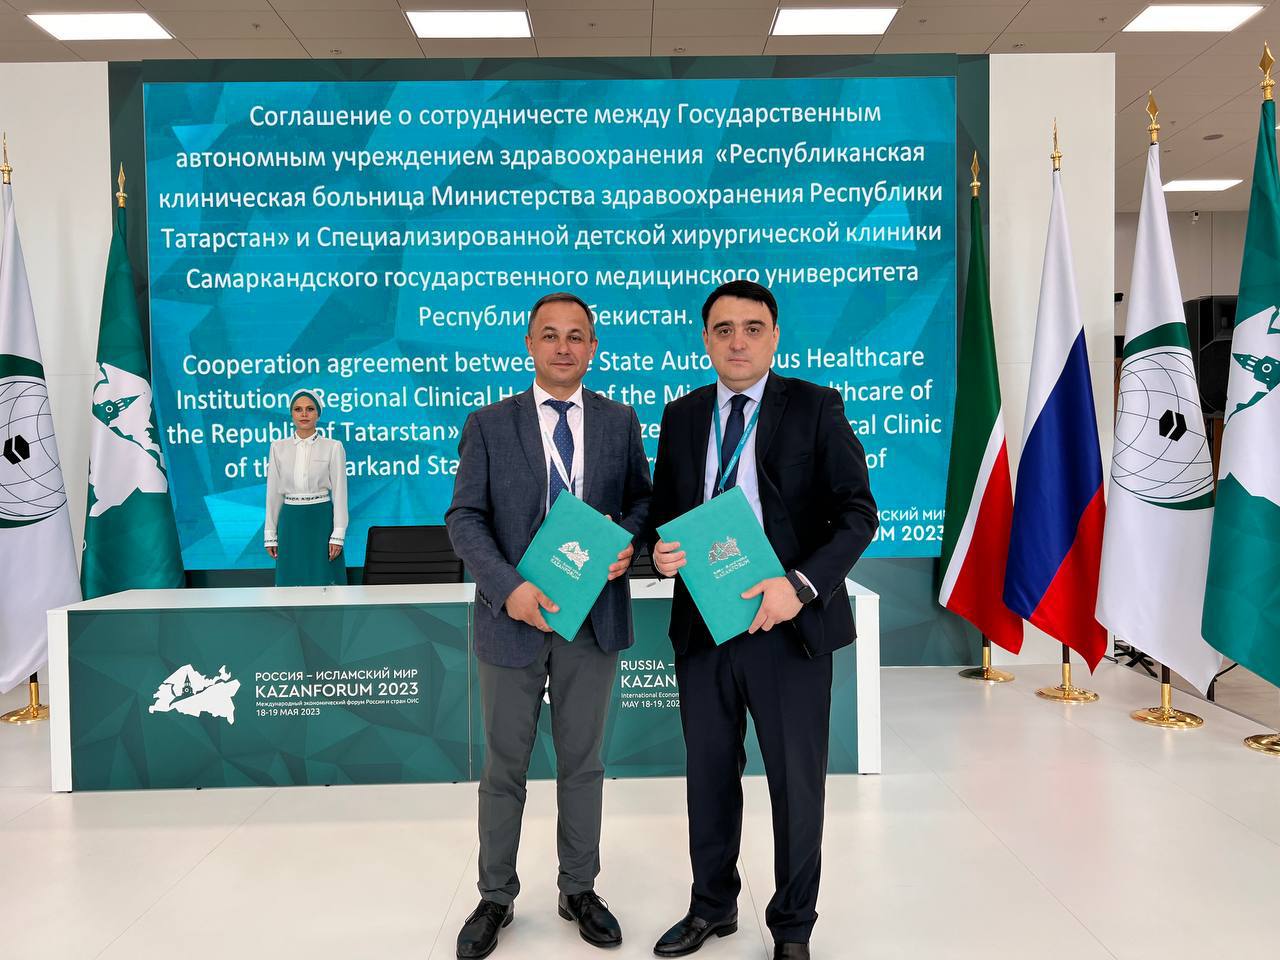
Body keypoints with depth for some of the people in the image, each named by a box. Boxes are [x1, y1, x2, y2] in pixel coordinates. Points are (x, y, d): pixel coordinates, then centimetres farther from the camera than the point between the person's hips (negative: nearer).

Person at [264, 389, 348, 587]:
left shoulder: (333, 447, -2)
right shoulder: (278, 447, 5)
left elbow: (339, 492, -4)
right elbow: (273, 492, 7)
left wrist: (338, 535, -10)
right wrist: (270, 534, 5)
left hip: (321, 520, -2)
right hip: (290, 521, 2)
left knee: (323, 581, 0)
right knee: (292, 581, 6)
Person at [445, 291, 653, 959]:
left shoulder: (620, 422, 5)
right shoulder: (489, 424, -1)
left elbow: (641, 497, 11)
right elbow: (465, 518, -5)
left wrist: (627, 540, -12)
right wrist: (508, 586, -20)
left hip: (594, 616, 2)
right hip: (513, 616, -1)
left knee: (583, 762, 15)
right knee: (504, 766, 12)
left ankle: (578, 890, 34)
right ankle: (496, 898, 31)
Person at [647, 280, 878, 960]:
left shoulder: (815, 407, -4)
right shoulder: (680, 417, 8)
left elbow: (857, 511, -8)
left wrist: (801, 585, -22)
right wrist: (660, 550, -9)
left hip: (787, 623, -3)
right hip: (702, 625, 4)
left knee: (797, 785, 9)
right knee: (709, 777, 17)